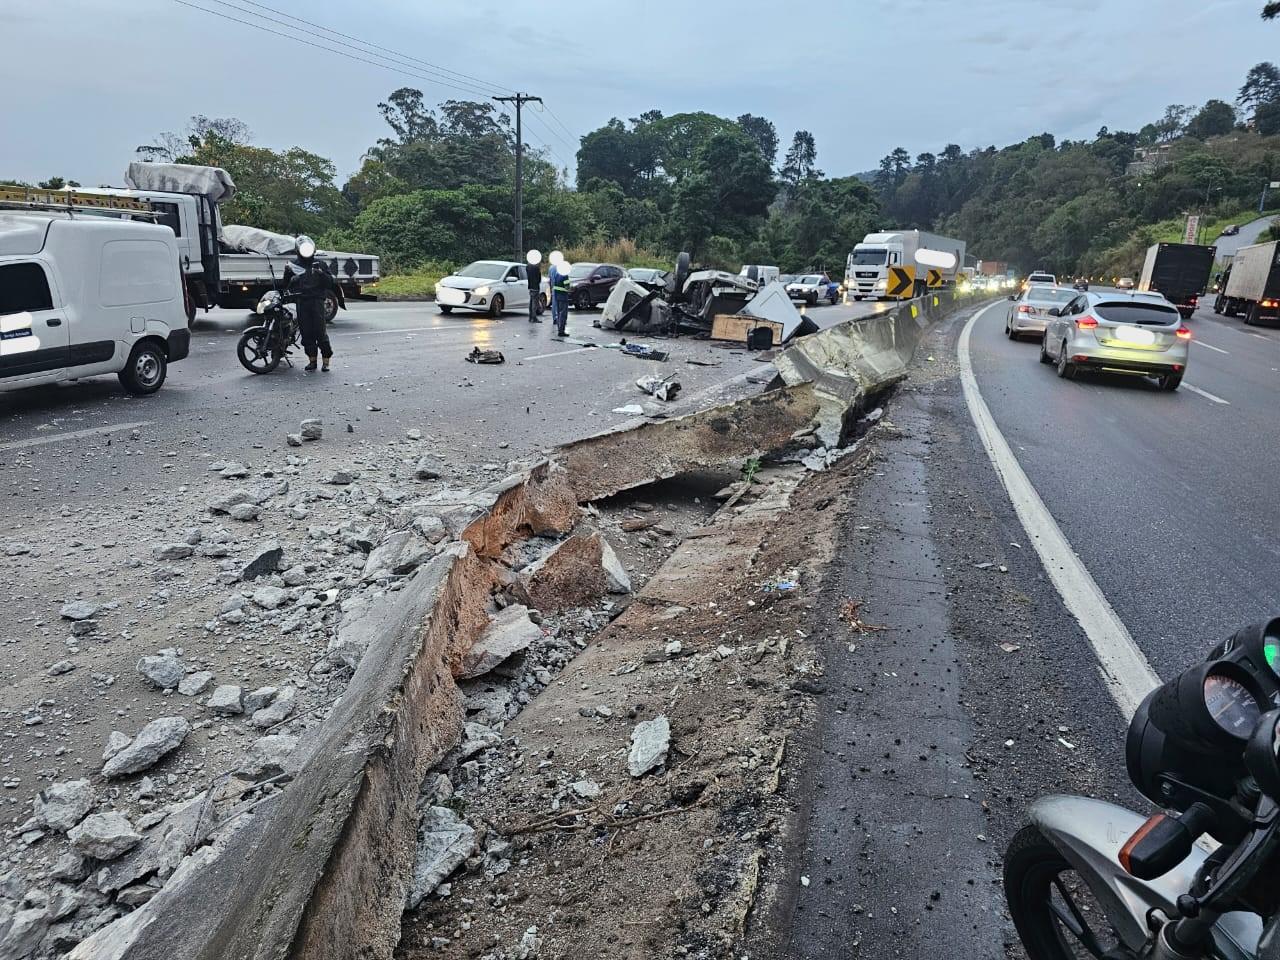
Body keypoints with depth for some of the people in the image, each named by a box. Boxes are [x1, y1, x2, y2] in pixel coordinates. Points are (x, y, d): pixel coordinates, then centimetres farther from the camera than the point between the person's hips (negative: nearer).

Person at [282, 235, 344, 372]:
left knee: (320, 331, -9)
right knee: (306, 332, 3)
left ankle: (326, 360, -4)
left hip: (317, 300, -2)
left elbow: (330, 283, 7)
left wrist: (322, 274, -10)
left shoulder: (320, 264, 11)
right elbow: (286, 284, 18)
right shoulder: (292, 264, 15)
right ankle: (311, 360, 11)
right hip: (301, 302, 2)